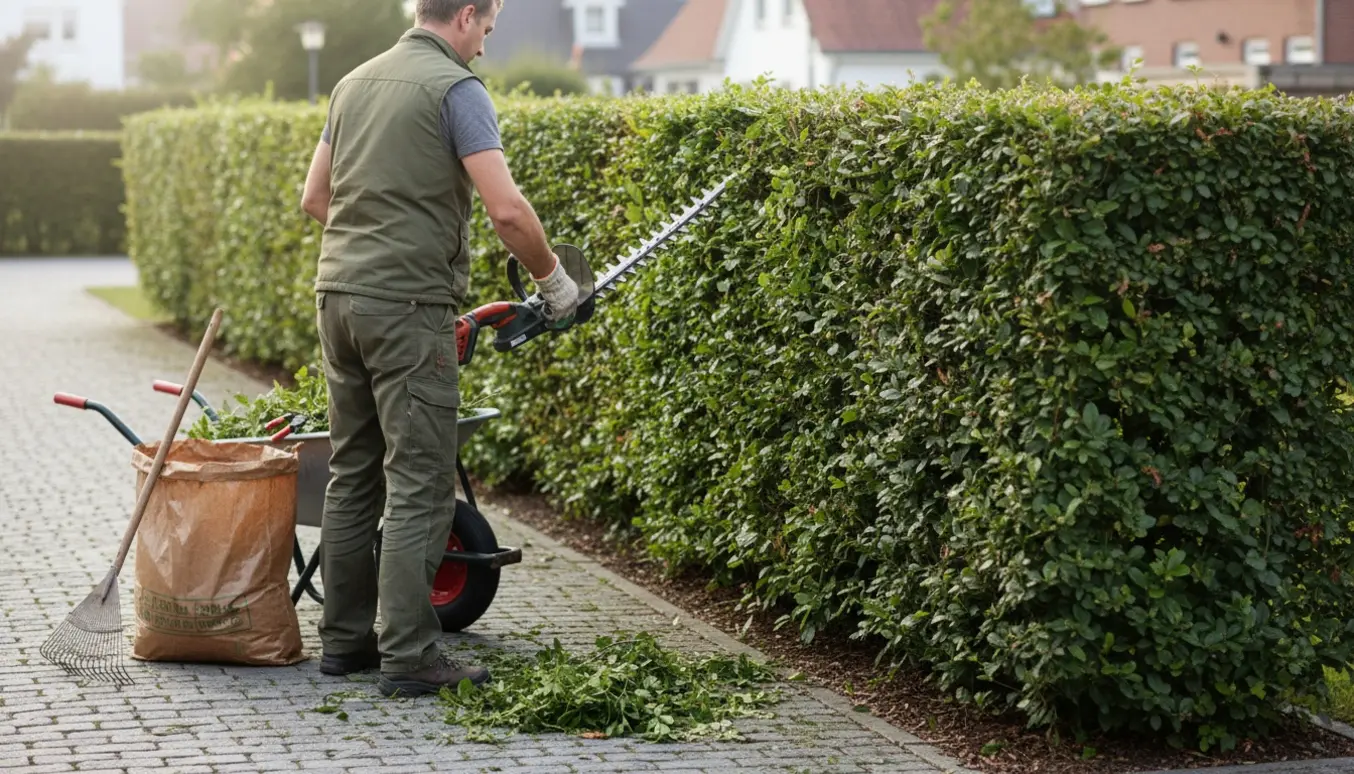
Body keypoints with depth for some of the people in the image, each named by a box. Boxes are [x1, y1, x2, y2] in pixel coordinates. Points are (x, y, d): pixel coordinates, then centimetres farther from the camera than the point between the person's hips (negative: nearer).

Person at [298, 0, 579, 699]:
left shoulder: (354, 84, 16)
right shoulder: (456, 89, -8)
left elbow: (314, 198, 22)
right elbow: (507, 210, -16)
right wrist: (552, 279, -2)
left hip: (338, 296, 8)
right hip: (409, 307, -8)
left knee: (353, 476, 13)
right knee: (420, 485, -5)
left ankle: (345, 639, 18)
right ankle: (409, 656, -7)